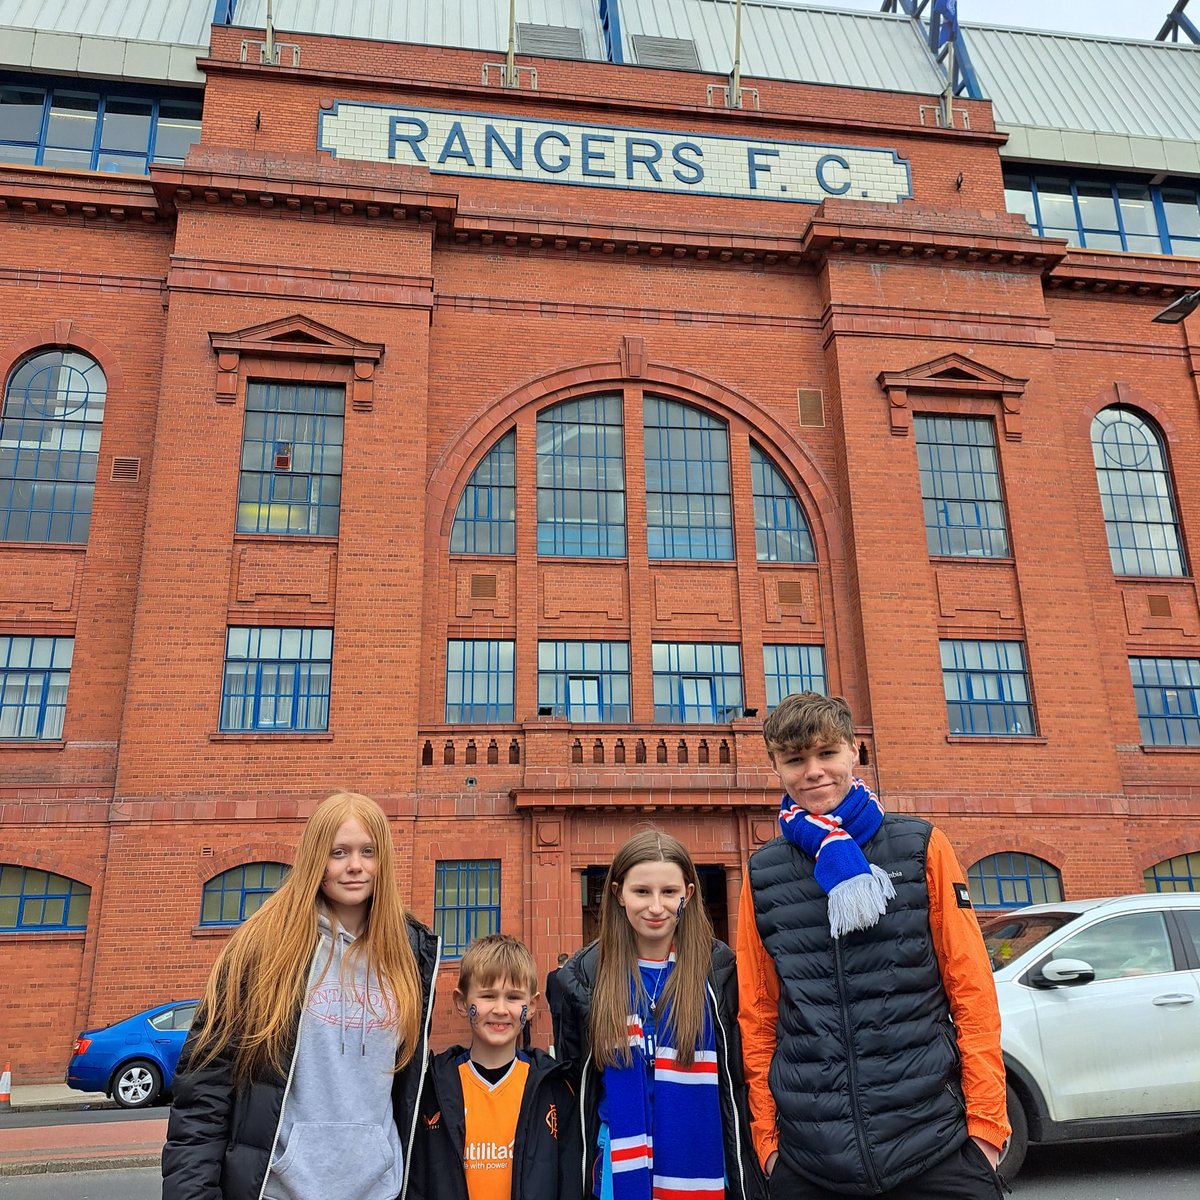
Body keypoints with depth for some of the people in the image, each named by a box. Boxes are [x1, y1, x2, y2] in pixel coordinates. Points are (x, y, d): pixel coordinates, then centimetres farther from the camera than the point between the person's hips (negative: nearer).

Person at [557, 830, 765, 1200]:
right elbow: (570, 1086, 4)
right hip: (620, 1170, 1)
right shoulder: (585, 975, -4)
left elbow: (735, 1085, -1)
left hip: (701, 1170, 0)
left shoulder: (718, 969, -6)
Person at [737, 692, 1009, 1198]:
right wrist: (767, 1138, 4)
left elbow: (973, 991, -1)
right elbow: (758, 1019, 6)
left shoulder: (921, 847, -1)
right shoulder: (762, 875, 2)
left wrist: (985, 1121, -3)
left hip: (934, 1144, -1)